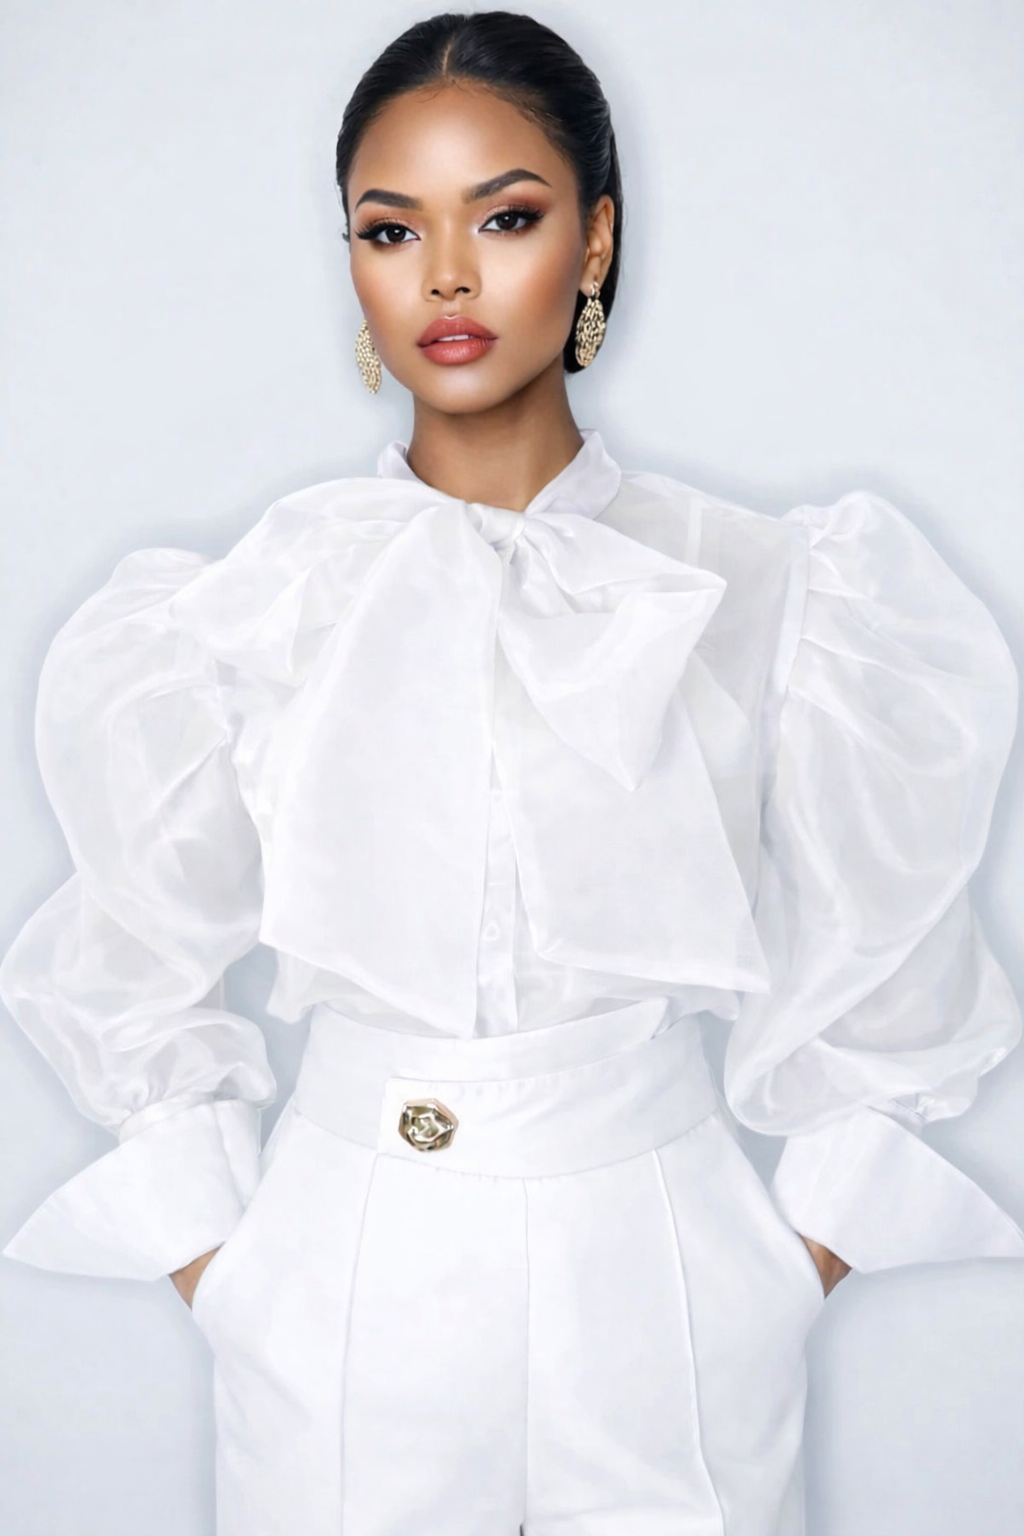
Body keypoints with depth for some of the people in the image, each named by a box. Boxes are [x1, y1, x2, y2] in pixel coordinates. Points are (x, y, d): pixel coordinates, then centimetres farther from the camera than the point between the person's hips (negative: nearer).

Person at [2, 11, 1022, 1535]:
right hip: (344, 1279, 1)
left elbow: (875, 959, 5)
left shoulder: (755, 588, -5)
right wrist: (204, 1243, 5)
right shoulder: (249, 602, -4)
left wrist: (819, 1237, 3)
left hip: (663, 1270, 0)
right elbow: (136, 960, 8)